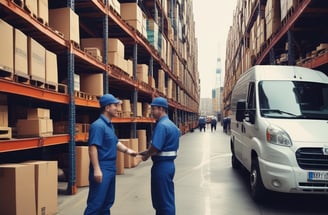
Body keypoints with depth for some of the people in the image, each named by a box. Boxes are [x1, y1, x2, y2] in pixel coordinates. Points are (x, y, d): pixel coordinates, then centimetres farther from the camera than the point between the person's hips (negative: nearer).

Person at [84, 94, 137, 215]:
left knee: (107, 201, 17)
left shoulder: (109, 125, 13)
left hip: (111, 168, 10)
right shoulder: (98, 125, -17)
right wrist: (96, 169, -28)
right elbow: (93, 148, -23)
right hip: (102, 169, -10)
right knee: (96, 202, -7)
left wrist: (127, 150, 10)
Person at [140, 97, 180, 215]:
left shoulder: (161, 125, -19)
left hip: (162, 165, -10)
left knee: (164, 200, 1)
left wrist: (146, 156, -5)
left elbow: (155, 147, -25)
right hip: (169, 163, 10)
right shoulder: (171, 124, 12)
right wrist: (149, 151, 13)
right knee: (167, 198, 18)